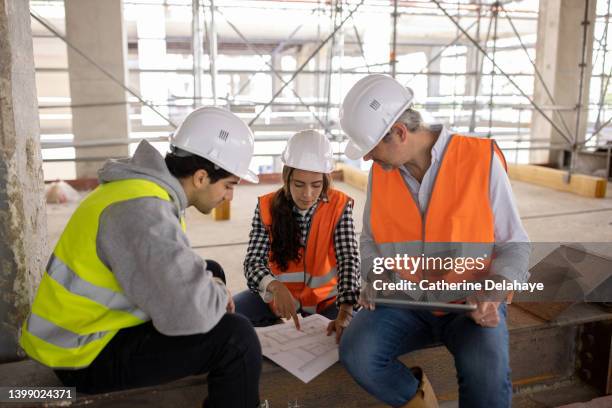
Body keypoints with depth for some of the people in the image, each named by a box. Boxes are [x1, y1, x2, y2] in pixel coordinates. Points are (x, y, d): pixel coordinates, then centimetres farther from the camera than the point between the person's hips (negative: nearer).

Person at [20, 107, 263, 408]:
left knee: (210, 271, 16)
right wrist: (218, 292, -15)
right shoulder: (143, 209, -29)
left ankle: (223, 377, 28)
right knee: (236, 337, -22)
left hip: (91, 323, 10)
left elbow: (171, 266, 14)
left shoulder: (151, 186, 1)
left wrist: (210, 284, -2)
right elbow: (192, 311, -36)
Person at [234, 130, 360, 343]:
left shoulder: (339, 206, -11)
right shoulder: (267, 206, -10)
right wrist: (275, 287, -38)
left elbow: (348, 260, -19)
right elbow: (254, 261, -16)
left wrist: (345, 311, -35)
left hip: (323, 299, 0)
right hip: (276, 296, 0)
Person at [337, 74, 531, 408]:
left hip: (471, 305, -3)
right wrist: (375, 277, -6)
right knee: (355, 353, -23)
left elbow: (514, 245, -4)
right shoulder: (380, 171, 0)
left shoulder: (481, 159, -11)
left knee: (487, 378, -31)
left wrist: (492, 292, -21)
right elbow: (370, 240, 15)